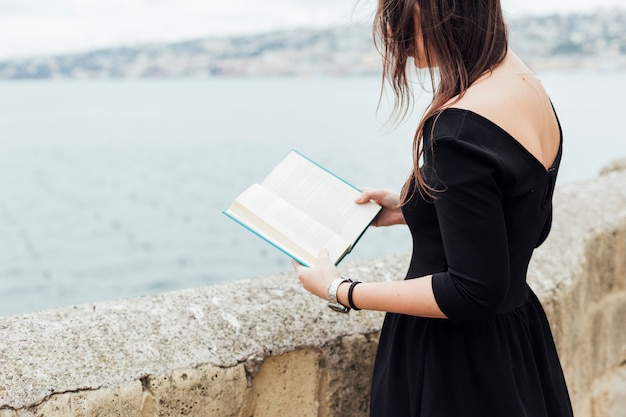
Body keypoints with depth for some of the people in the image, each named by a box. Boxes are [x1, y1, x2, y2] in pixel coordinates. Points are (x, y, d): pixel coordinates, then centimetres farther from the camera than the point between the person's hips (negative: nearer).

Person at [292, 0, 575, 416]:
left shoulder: (460, 127, -27)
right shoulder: (530, 86, 2)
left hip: (459, 364, -9)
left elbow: (474, 293, -24)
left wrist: (342, 292, -15)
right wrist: (408, 209, 15)